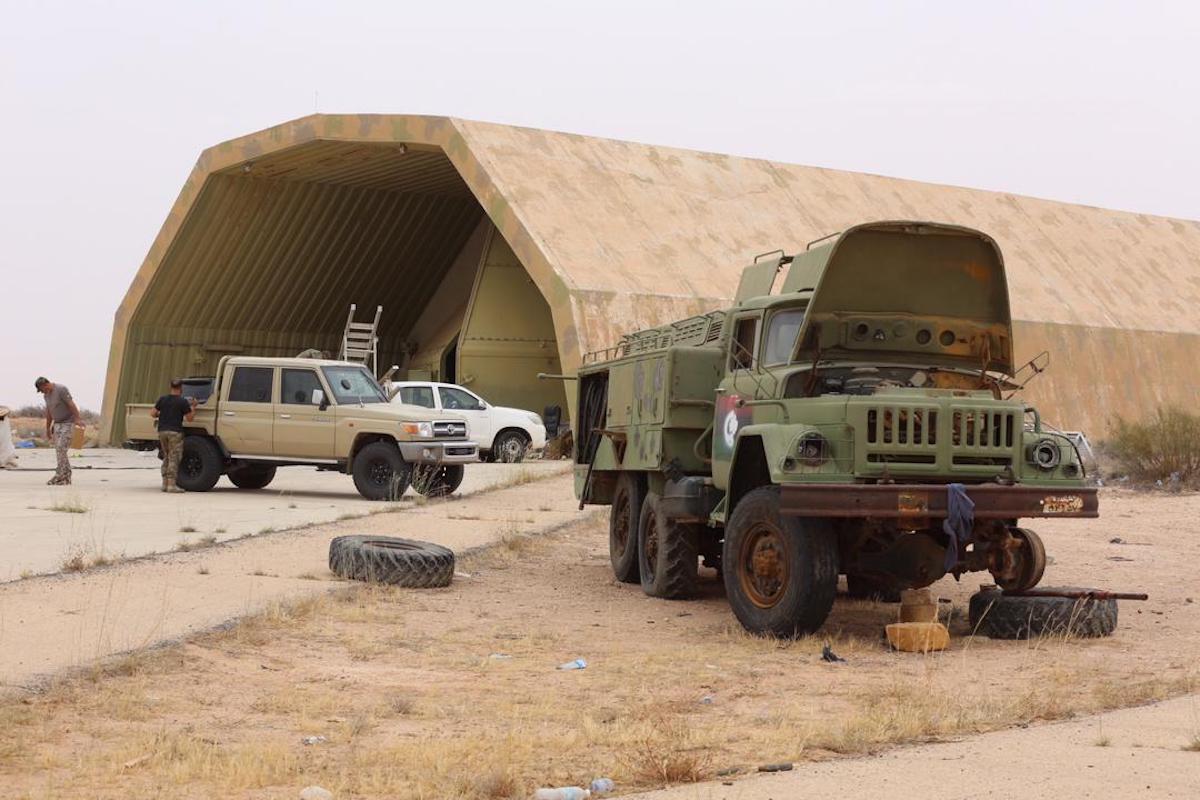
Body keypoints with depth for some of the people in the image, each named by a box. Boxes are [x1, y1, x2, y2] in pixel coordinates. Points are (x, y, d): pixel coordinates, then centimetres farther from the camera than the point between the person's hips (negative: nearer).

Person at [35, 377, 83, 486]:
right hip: (57, 424, 8)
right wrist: (48, 428, 21)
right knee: (60, 451, 3)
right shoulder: (47, 394, 11)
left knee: (61, 449, -14)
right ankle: (66, 478, 6)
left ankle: (59, 476, -12)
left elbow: (71, 405, -23)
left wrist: (78, 419, -32)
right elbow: (48, 412, 19)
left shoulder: (61, 389, -15)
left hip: (68, 423, -8)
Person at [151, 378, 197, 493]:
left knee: (166, 457, 16)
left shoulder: (162, 399, 5)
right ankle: (171, 485, -7)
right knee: (174, 458, -3)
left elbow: (152, 413, 3)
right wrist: (193, 407, 10)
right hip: (175, 432, -5)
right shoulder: (183, 402, -7)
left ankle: (165, 483, 15)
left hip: (162, 431, 5)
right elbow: (189, 418, -4)